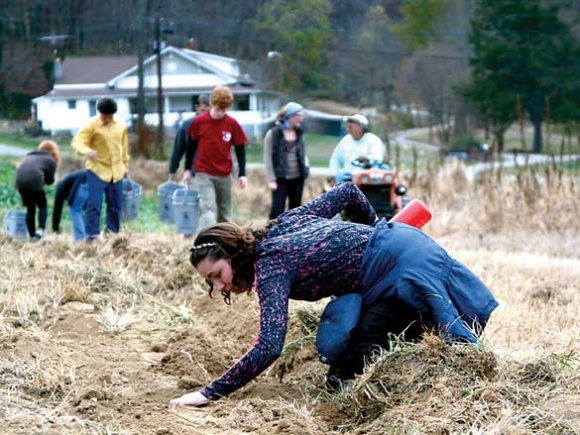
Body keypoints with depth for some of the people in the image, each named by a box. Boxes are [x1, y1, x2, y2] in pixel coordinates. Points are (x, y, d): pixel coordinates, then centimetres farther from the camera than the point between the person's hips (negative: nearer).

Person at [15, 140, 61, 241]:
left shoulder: (29, 156, 35)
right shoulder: (50, 160, 18)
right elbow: (50, 180, 14)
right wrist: (43, 180, 34)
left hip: (20, 180, 5)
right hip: (34, 180, -5)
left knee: (30, 208, 17)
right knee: (43, 206, 13)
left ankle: (32, 236, 13)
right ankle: (41, 229, -8)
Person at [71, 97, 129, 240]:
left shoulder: (121, 124, 5)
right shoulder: (91, 124, -12)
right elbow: (77, 141, -19)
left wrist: (125, 164, 21)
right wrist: (86, 151, -40)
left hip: (116, 171, 5)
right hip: (97, 170, -5)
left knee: (115, 205, 12)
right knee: (94, 205, -10)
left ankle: (112, 233, 25)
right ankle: (91, 235, -6)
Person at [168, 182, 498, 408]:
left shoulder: (270, 266, -12)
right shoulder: (287, 221, 11)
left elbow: (269, 347, -23)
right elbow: (347, 191, 20)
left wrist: (211, 393, -20)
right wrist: (374, 228, 38)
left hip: (400, 269, -9)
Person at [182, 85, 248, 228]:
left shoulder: (233, 124, -5)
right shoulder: (199, 122, -8)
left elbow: (240, 149, 3)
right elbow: (191, 146, 5)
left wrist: (242, 174, -1)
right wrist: (187, 169, 9)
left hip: (225, 175, 2)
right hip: (204, 174, -2)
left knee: (225, 212, 12)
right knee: (208, 209, -13)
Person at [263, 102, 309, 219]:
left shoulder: (299, 133, 9)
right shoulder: (273, 133, -8)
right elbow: (268, 158, -8)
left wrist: (306, 167, 2)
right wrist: (271, 179, -12)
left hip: (298, 178, 6)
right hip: (281, 179, -6)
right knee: (277, 210, -7)